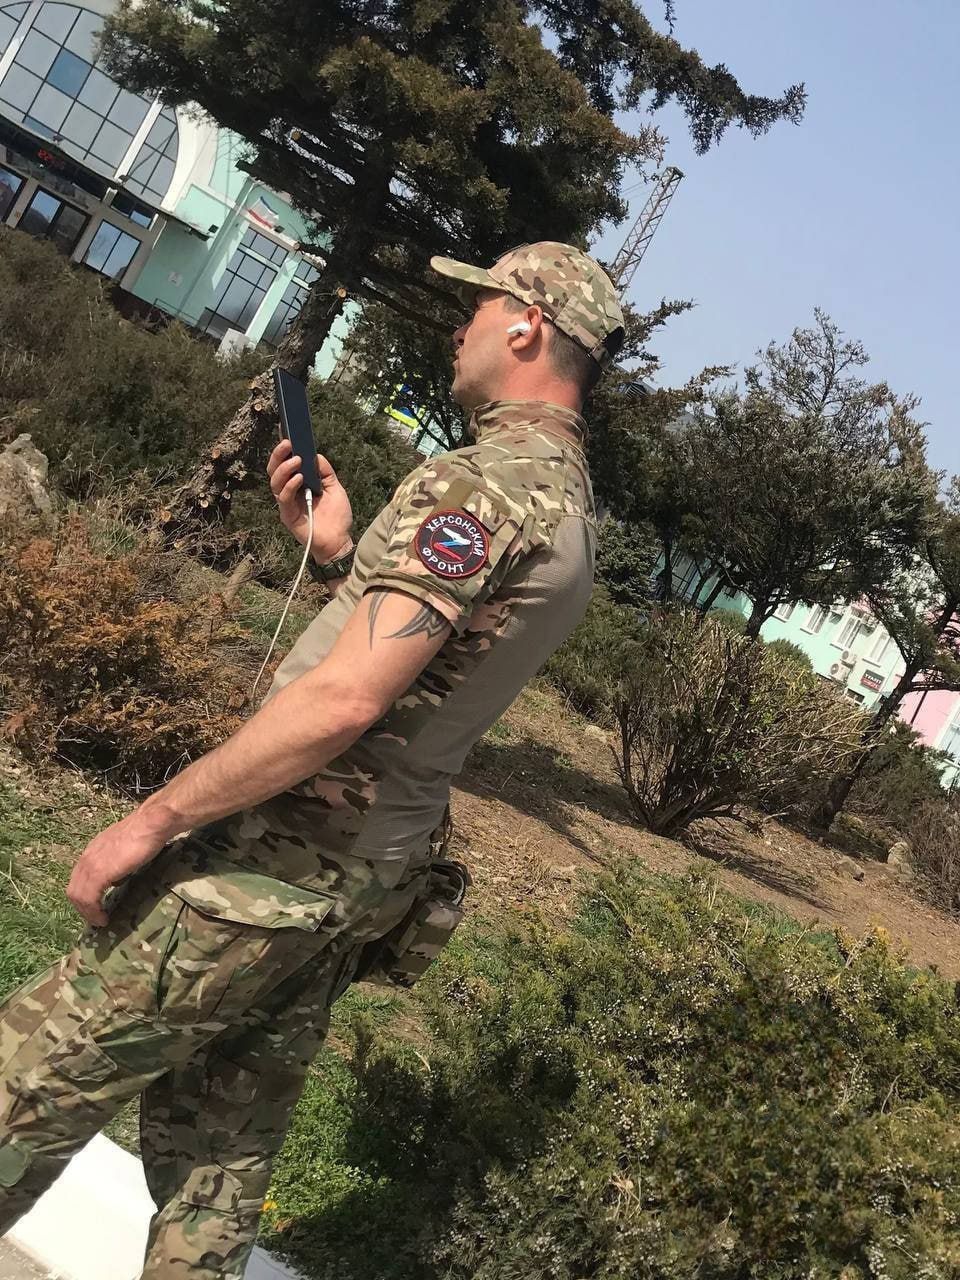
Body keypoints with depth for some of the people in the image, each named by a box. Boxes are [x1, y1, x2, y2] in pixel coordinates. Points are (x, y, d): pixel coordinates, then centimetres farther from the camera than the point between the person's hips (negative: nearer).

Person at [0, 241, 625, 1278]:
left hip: (274, 864, -9)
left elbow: (346, 699, -26)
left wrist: (149, 819, -18)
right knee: (219, 1156, 20)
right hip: (373, 878, 9)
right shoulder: (573, 509, 14)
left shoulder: (482, 481, -17)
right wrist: (339, 553, 12)